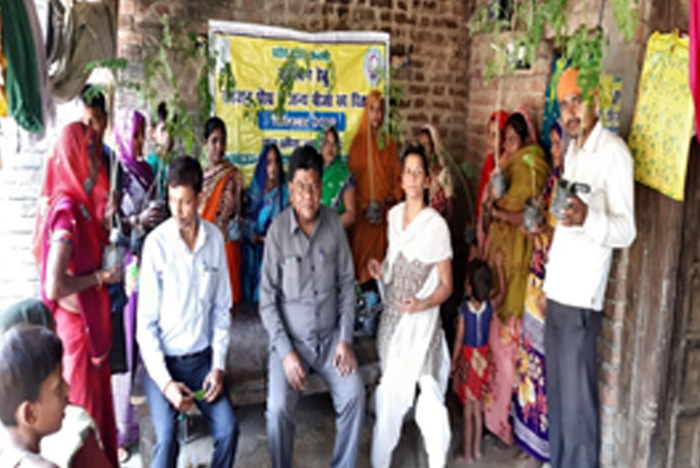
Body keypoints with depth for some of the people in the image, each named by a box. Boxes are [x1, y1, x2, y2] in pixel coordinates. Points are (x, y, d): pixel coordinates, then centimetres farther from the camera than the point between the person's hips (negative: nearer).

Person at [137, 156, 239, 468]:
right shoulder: (156, 242, -13)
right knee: (167, 439, -23)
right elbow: (146, 322, -11)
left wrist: (218, 366, -4)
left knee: (227, 430, -14)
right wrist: (165, 382, -17)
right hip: (163, 359, -3)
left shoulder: (215, 238, -3)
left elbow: (222, 309, 3)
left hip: (203, 357, 3)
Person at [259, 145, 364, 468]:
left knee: (354, 395, -16)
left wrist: (346, 339, -5)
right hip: (290, 338, -2)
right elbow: (268, 299, -8)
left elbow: (347, 283, 2)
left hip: (330, 336, 2)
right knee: (278, 409, -21)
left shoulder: (334, 223, -4)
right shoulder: (278, 230, -12)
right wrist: (286, 351, -16)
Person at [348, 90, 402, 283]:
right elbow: (352, 175, 1)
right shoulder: (359, 141, 4)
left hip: (384, 212, 2)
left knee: (381, 253, 0)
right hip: (363, 213, -2)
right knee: (362, 253, -3)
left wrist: (394, 195, -8)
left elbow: (397, 175, 11)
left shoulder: (389, 143, 11)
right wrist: (363, 206, -10)